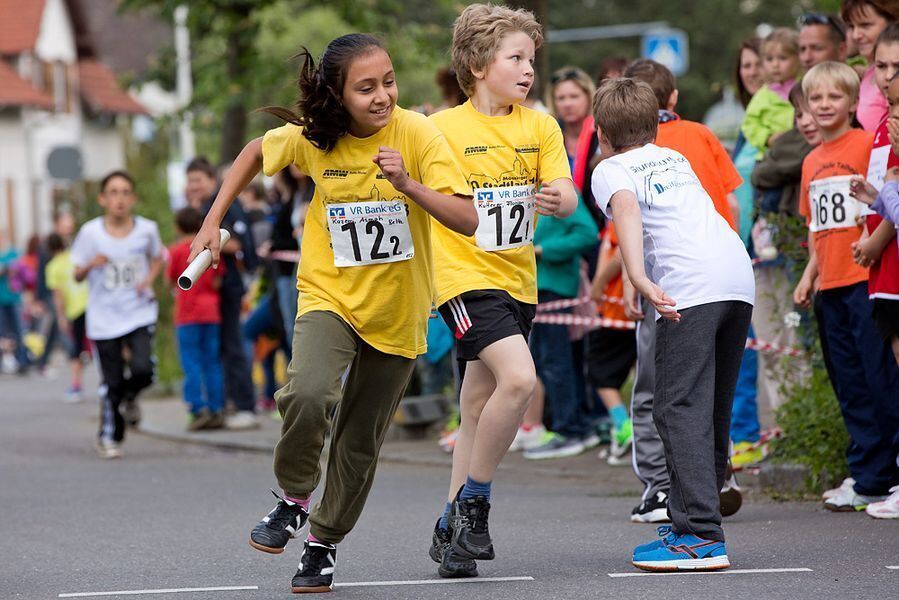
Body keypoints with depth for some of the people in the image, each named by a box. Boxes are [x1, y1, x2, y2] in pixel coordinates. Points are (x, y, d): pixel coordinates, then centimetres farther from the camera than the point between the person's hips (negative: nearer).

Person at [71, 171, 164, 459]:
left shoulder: (146, 229, -3)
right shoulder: (90, 232, -7)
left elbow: (157, 258, 17)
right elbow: (77, 275, 0)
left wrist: (149, 279, -3)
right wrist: (90, 265, -22)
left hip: (140, 313, 1)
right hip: (104, 318, -1)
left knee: (142, 369, -17)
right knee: (112, 383, 0)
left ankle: (129, 395, 18)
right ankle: (109, 437, 20)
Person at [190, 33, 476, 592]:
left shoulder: (417, 133, -16)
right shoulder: (312, 138, -10)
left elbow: (467, 220, -22)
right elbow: (256, 151, 12)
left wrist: (407, 184, -35)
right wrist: (213, 221, 8)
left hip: (398, 310, 0)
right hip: (330, 295, 0)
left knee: (361, 441, 10)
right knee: (309, 395, -28)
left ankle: (324, 541, 31)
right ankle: (294, 499, -2)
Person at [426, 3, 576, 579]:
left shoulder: (541, 126, 4)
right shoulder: (441, 128, -7)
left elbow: (568, 198, -5)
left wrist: (559, 200, -26)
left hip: (518, 279, 5)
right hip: (465, 275, -5)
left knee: (480, 411, 11)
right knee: (518, 378, -24)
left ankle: (451, 530, 22)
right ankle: (473, 503, -7)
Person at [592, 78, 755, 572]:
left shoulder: (610, 169, 9)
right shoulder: (675, 157, 30)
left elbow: (626, 209, -12)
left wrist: (639, 278, -26)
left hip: (690, 285, -7)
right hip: (740, 274, 7)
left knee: (679, 409, -9)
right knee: (713, 410, 14)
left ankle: (701, 536, -18)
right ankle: (691, 521, 20)